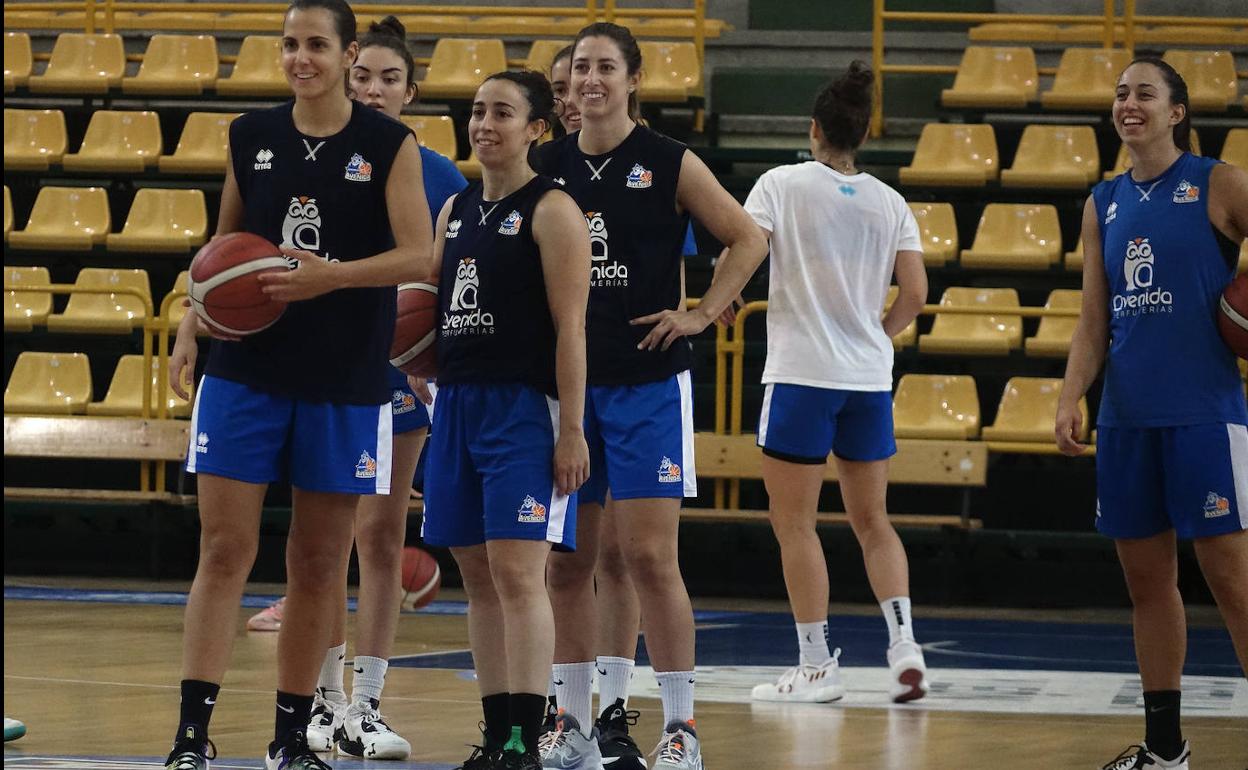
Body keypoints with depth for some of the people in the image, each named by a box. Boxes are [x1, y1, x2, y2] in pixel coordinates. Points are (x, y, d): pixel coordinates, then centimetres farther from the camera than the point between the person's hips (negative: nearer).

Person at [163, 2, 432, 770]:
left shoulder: (390, 145, -3)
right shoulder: (251, 136, 6)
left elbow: (419, 255, -10)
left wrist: (332, 275, -23)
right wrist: (194, 321, 0)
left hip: (345, 383, -1)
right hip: (244, 369, 1)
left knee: (321, 562, 6)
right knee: (224, 550, -5)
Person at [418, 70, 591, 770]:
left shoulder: (552, 211, -7)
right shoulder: (456, 210, 15)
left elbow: (571, 327, -11)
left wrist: (572, 430, -16)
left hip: (524, 404, -8)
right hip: (458, 399, 8)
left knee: (517, 569, -13)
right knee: (478, 575, 8)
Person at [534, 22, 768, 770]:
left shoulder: (670, 165, -4)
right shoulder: (546, 166, 5)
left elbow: (748, 239, 1)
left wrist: (702, 316, -7)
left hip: (647, 383, -4)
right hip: (564, 379, 4)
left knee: (650, 555, -8)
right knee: (565, 560, 7)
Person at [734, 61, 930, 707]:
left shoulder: (782, 184, -5)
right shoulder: (889, 203, 7)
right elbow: (915, 294, 2)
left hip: (801, 374, -4)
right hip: (869, 378, 4)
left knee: (793, 522, 3)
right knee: (871, 521, 13)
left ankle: (816, 665, 1)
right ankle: (903, 643, -3)